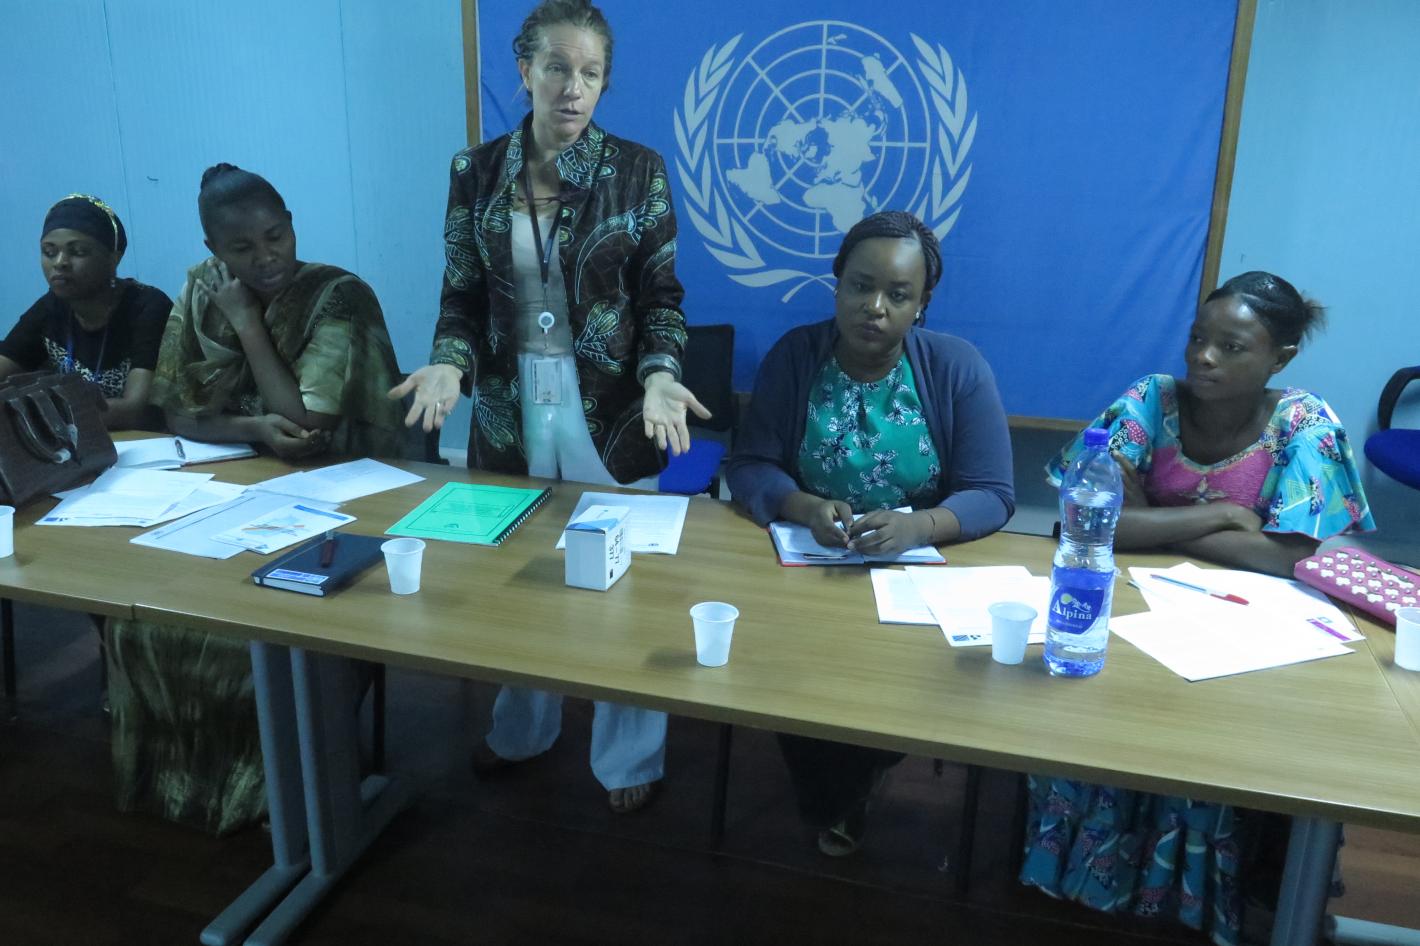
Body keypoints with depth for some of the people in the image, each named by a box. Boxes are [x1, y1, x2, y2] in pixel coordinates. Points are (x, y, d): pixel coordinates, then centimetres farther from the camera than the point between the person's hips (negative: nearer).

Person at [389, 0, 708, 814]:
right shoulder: (477, 171, 0)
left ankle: (629, 758, 29)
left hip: (610, 407, -2)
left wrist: (660, 374, -20)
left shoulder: (638, 170, -5)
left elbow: (661, 298, -3)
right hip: (509, 404, 3)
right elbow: (463, 295, 3)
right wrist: (450, 363, -16)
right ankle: (523, 730, 41)